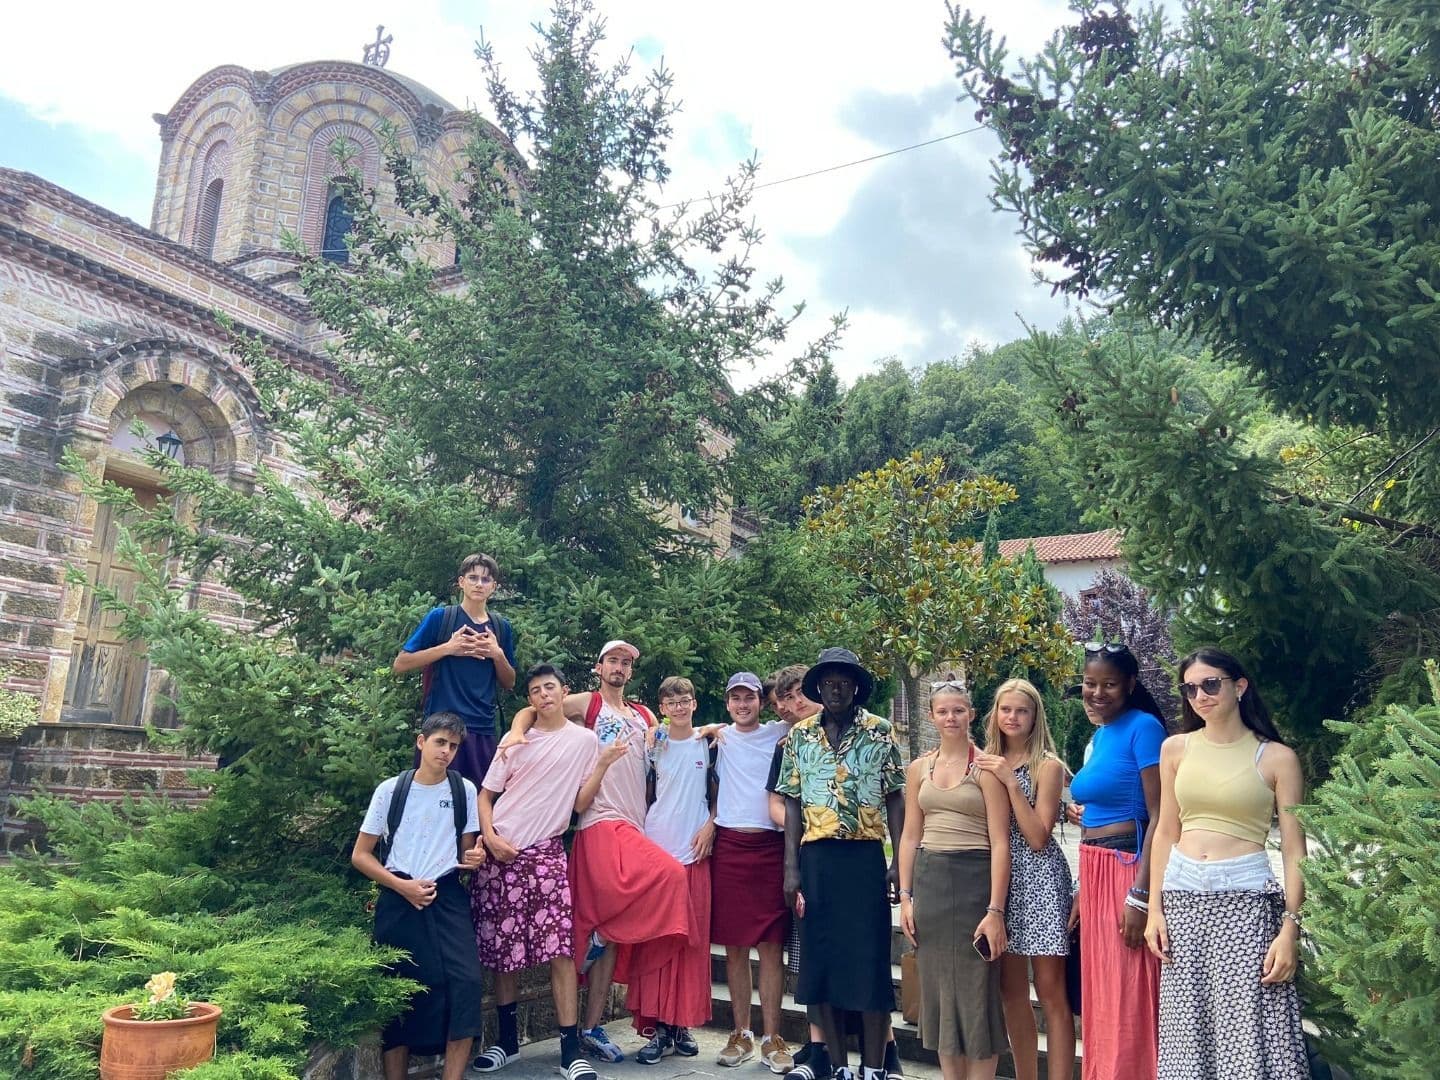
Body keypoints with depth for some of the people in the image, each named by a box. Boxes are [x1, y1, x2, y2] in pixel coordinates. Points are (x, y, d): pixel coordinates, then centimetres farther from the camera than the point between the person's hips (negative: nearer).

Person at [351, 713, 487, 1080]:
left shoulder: (464, 789, 3)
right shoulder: (390, 789, -2)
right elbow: (360, 855, 2)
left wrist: (473, 858, -11)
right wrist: (402, 886, -11)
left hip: (447, 897, 1)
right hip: (399, 899, -1)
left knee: (466, 982, -15)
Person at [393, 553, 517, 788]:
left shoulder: (501, 626, 11)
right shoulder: (439, 618, 1)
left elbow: (509, 683, 16)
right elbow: (399, 665, -1)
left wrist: (498, 654, -3)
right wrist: (448, 648, -10)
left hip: (483, 729, 3)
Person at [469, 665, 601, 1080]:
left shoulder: (585, 740, 5)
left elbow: (580, 802, 5)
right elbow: (485, 794, 8)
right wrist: (489, 836, -7)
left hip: (546, 853, -2)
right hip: (501, 852, 2)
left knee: (561, 949, -9)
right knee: (502, 950, 8)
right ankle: (507, 1039, 25)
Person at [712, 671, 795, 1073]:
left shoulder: (780, 733, 4)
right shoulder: (718, 738, 10)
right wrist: (709, 822, 9)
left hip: (770, 847, -2)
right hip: (728, 846, 2)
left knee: (771, 946, -1)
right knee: (734, 945, 6)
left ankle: (771, 1038, 7)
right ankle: (741, 1034, 17)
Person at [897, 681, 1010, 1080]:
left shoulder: (985, 766, -6)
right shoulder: (919, 767, 9)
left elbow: (1000, 842, -9)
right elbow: (910, 836, 11)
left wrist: (995, 910, -14)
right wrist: (905, 896, 5)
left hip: (974, 879, -5)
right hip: (929, 880, 5)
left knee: (976, 988, 2)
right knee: (939, 988, 12)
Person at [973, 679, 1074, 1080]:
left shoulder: (1047, 765, -5)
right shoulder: (986, 762, 8)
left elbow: (1038, 838, -12)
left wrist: (1010, 781, -17)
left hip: (1038, 879, -5)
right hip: (999, 876, 5)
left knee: (1050, 991, -2)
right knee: (1011, 992, 11)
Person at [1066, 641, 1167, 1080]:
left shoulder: (1143, 727, -11)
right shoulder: (1098, 735, 13)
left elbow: (1159, 816, -16)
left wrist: (1140, 895, -20)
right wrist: (1083, 861, 18)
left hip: (1127, 869, -8)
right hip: (1093, 871, 8)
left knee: (1126, 995, 1)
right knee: (1098, 992, 16)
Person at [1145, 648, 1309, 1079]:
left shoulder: (1277, 757, -2)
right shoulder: (1175, 748, 7)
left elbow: (1294, 852, -3)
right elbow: (1166, 833, 10)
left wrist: (1290, 929, -11)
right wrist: (1155, 908, 4)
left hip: (1245, 900, -3)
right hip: (1182, 897, 3)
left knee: (1250, 1031, -2)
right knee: (1188, 1029, 9)